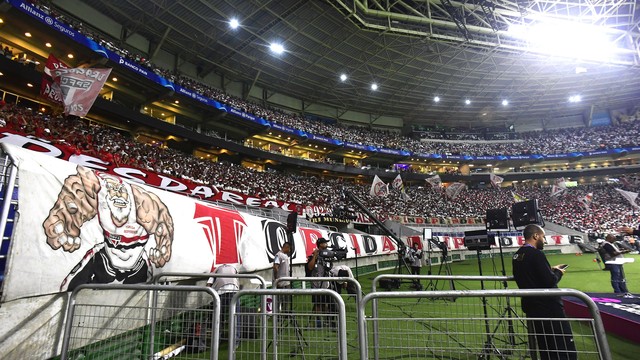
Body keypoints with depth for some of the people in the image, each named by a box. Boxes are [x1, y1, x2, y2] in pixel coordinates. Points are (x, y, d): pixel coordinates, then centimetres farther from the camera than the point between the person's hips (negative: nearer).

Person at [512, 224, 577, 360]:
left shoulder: (517, 255, 7)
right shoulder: (536, 254, -19)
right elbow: (549, 281, -20)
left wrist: (550, 270, 13)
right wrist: (558, 272, -1)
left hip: (531, 307, 9)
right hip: (549, 308, -8)